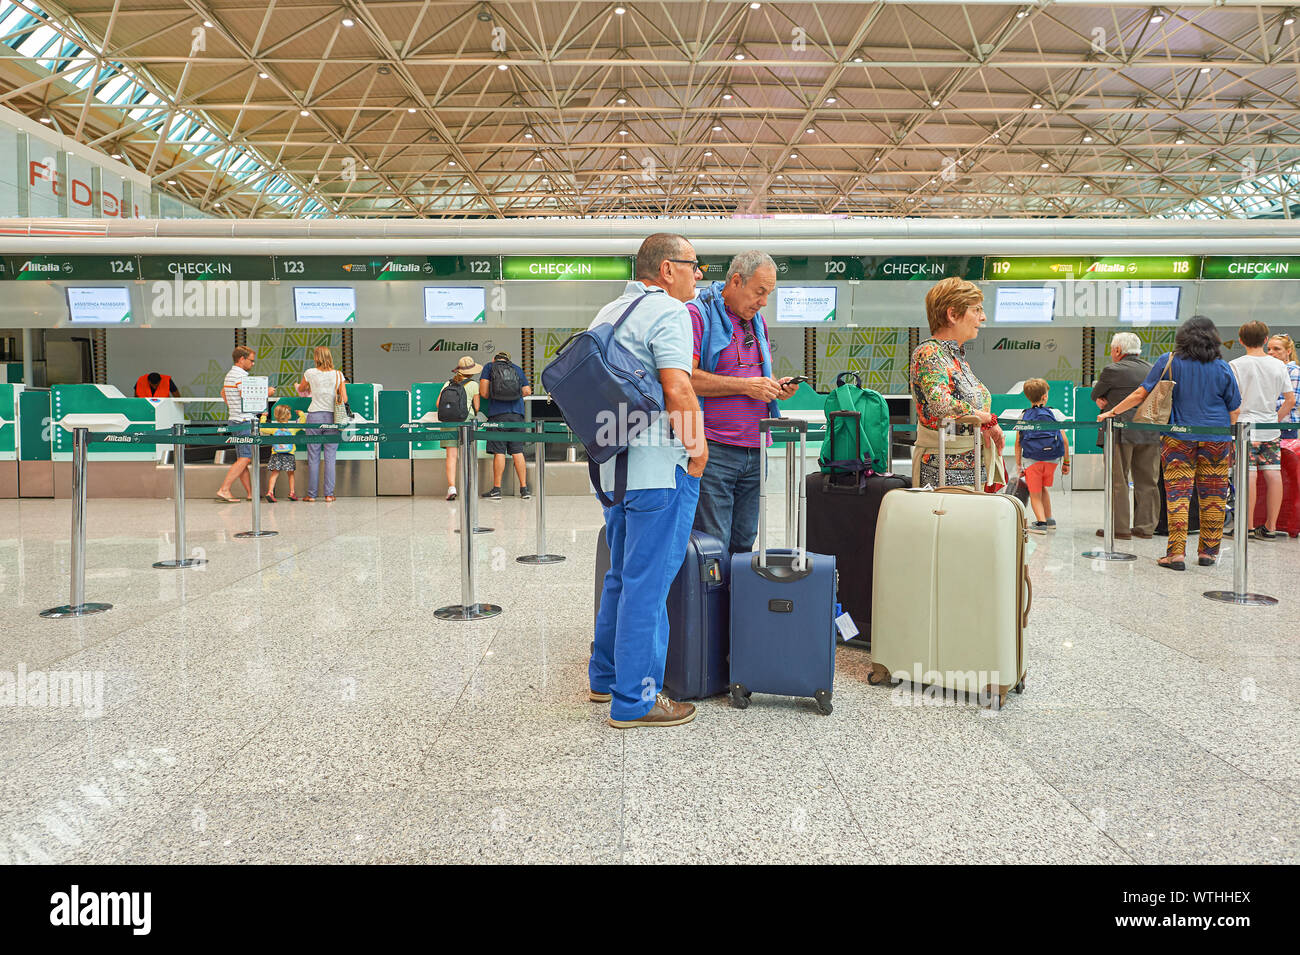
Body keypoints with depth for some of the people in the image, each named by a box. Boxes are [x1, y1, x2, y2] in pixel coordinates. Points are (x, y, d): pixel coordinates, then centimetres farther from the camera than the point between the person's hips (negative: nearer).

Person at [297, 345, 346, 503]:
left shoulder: (310, 373, -1)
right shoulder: (338, 375, 1)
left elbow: (301, 390, 17)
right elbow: (344, 399, 0)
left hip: (314, 416, -1)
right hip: (332, 417, 1)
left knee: (313, 457, 5)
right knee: (330, 457, 4)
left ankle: (311, 494, 8)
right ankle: (329, 494, 4)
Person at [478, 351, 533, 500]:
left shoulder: (490, 367, 7)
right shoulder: (517, 369, 16)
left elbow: (483, 393, -2)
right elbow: (527, 391, 14)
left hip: (498, 414, -3)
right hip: (517, 414, 3)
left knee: (499, 452, -3)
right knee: (517, 452, 5)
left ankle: (497, 489, -1)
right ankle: (524, 489, 5)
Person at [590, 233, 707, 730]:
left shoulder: (607, 313, 18)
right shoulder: (668, 311, -10)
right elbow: (677, 390, -20)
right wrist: (697, 447, -10)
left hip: (613, 462, 9)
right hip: (659, 464, -9)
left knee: (622, 573, 19)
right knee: (648, 581, -3)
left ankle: (606, 676, 30)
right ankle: (635, 699, 4)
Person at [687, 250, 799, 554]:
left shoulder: (757, 321, 20)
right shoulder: (697, 313, -5)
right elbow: (685, 378, -16)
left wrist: (776, 387, 5)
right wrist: (745, 385, -16)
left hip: (755, 451, 7)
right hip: (714, 450, -7)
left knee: (744, 544, 11)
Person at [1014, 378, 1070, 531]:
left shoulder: (1023, 417, 2)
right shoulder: (1055, 414, 2)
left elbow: (1018, 444, 2)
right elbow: (1064, 441, 0)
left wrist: (1018, 464, 9)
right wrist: (1066, 462, 8)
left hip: (1032, 461, -2)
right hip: (1052, 460, 2)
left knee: (1035, 494, 7)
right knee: (1042, 488, 24)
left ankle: (1041, 521, -9)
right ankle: (1049, 518, 32)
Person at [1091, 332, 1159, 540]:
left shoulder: (1113, 370, -9)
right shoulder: (1151, 369, 12)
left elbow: (1094, 394, 4)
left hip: (1120, 432, -6)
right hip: (1150, 433, 6)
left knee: (1118, 481, 1)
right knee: (1147, 482, 10)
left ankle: (1120, 528, 2)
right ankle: (1145, 527, 15)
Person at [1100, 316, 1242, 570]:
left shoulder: (1168, 362, -3)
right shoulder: (1222, 368, 2)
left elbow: (1141, 393, -2)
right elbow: (1234, 409, 7)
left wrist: (1113, 412, 8)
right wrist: (1227, 433, 20)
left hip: (1177, 438, -1)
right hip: (1216, 440, 2)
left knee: (1177, 494, -1)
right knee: (1213, 496, 9)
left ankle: (1176, 553, -6)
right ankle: (1208, 552, 15)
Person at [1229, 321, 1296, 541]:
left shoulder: (1236, 365, -5)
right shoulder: (1279, 365, 7)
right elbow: (1291, 400, 6)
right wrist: (1276, 419, 17)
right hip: (1271, 428, 4)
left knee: (1248, 476, -6)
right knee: (1273, 474, 4)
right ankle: (1270, 527, 9)